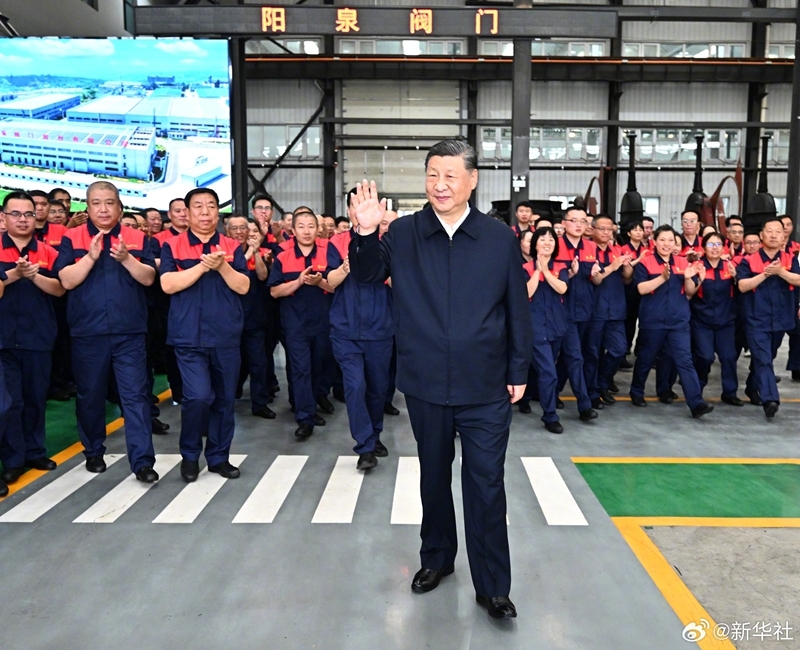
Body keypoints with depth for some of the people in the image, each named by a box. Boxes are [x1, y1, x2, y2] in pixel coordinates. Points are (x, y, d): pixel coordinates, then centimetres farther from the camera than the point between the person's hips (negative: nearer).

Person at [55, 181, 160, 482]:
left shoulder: (137, 238, 5)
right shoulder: (72, 238, 3)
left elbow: (148, 278, -3)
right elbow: (67, 280, -7)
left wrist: (126, 258, -19)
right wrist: (91, 256, -19)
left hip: (129, 331, 0)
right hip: (87, 331, 1)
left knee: (135, 394, -3)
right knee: (90, 395, 13)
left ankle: (142, 461, -1)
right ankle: (93, 452, 31)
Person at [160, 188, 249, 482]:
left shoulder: (232, 247, 8)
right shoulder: (172, 246, 3)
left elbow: (243, 287, -1)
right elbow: (168, 284, -10)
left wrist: (221, 266, -17)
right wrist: (202, 266, -17)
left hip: (227, 336, 3)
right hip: (189, 337, -3)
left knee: (225, 399, 9)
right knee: (198, 397, -13)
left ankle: (219, 456, 25)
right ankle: (190, 455, 11)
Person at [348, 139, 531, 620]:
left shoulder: (501, 238, -3)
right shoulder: (405, 233, -2)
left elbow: (518, 310, 1)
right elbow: (367, 275, -2)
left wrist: (519, 371, 1)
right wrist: (367, 233, -21)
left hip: (486, 387, -1)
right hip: (425, 384, 2)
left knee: (486, 485, 4)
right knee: (433, 477, 19)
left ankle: (492, 585, 20)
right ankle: (437, 557, 40)